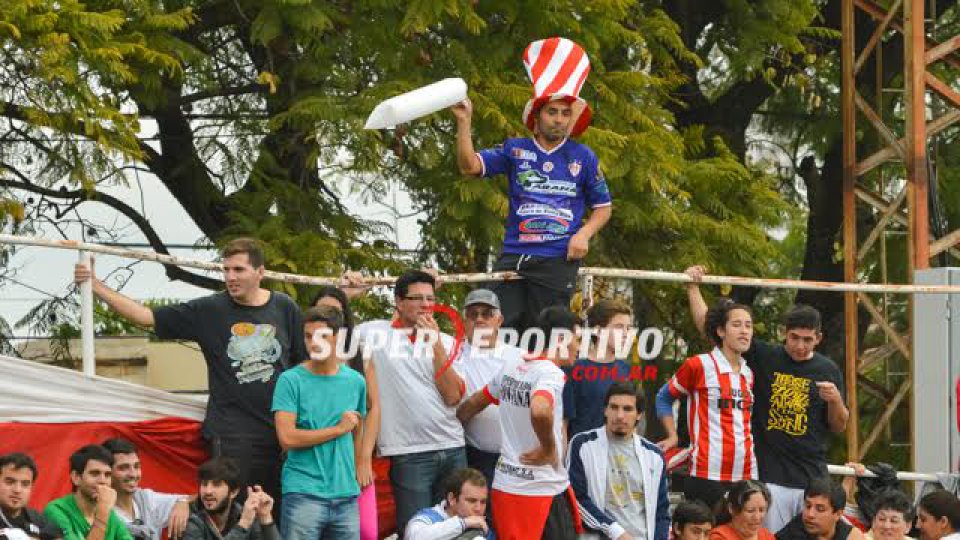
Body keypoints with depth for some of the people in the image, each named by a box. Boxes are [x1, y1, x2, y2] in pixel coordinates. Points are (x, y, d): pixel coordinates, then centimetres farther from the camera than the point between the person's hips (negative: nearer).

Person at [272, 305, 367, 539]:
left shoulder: (355, 381, 11)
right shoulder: (291, 380, -2)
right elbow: (287, 438, -11)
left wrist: (355, 476, 10)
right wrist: (339, 429, -5)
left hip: (346, 495, 4)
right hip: (303, 495, -4)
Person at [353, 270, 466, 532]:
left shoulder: (447, 342, 9)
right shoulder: (375, 333, 3)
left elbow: (453, 396, -3)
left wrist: (435, 343, -6)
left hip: (453, 451, 3)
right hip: (408, 456, -3)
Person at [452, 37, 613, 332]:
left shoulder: (583, 157, 8)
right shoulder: (515, 150, 8)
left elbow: (603, 207, 14)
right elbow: (470, 165, -2)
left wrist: (584, 234, -4)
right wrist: (464, 123, -13)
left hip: (558, 261, -1)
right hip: (513, 256, 1)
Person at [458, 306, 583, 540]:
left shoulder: (511, 368, 9)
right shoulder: (550, 373, -16)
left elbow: (472, 405, 19)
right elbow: (540, 411, -36)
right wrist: (549, 449, -20)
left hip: (504, 485, 8)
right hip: (544, 491, -8)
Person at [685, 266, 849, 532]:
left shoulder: (828, 370, 7)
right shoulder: (763, 357, 4)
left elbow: (839, 427, 12)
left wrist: (835, 400, -7)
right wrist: (693, 287, 1)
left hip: (812, 479, 1)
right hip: (769, 477, -1)